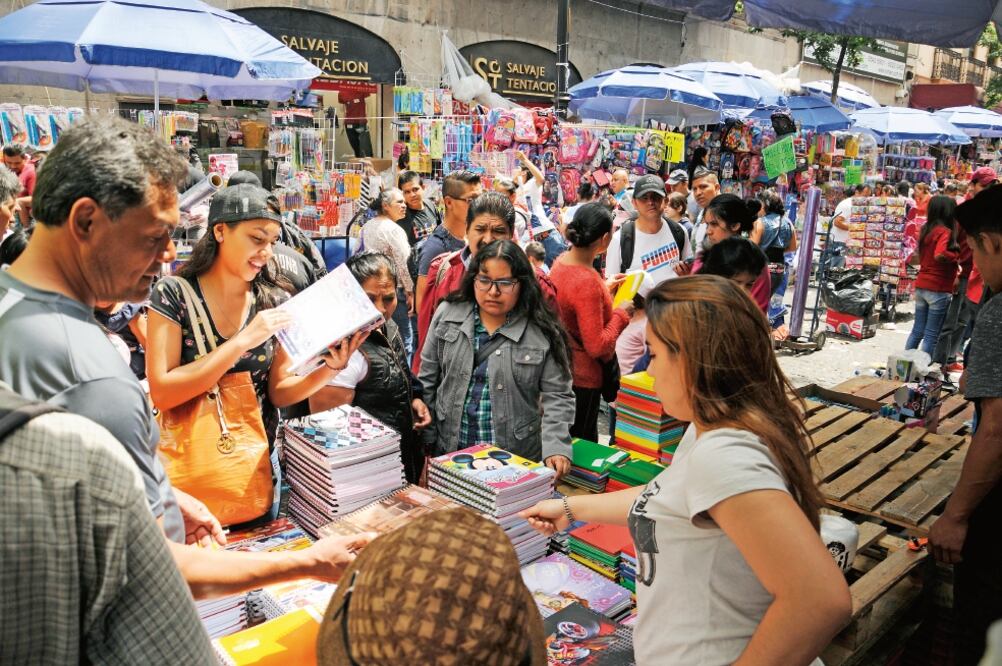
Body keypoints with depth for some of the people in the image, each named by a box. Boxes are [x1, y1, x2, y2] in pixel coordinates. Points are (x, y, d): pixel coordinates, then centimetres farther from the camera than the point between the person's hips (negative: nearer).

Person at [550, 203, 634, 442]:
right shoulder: (587, 282, -29)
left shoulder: (562, 261, -3)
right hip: (582, 377, -9)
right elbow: (596, 346, -25)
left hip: (562, 367, 9)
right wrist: (621, 315, -13)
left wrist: (605, 288, 11)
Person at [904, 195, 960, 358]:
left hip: (921, 286, 7)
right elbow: (939, 255, -30)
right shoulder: (945, 231, -14)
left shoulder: (926, 230, 10)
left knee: (917, 331, 14)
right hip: (938, 289, -7)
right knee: (931, 335, 0)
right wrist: (956, 256, -12)